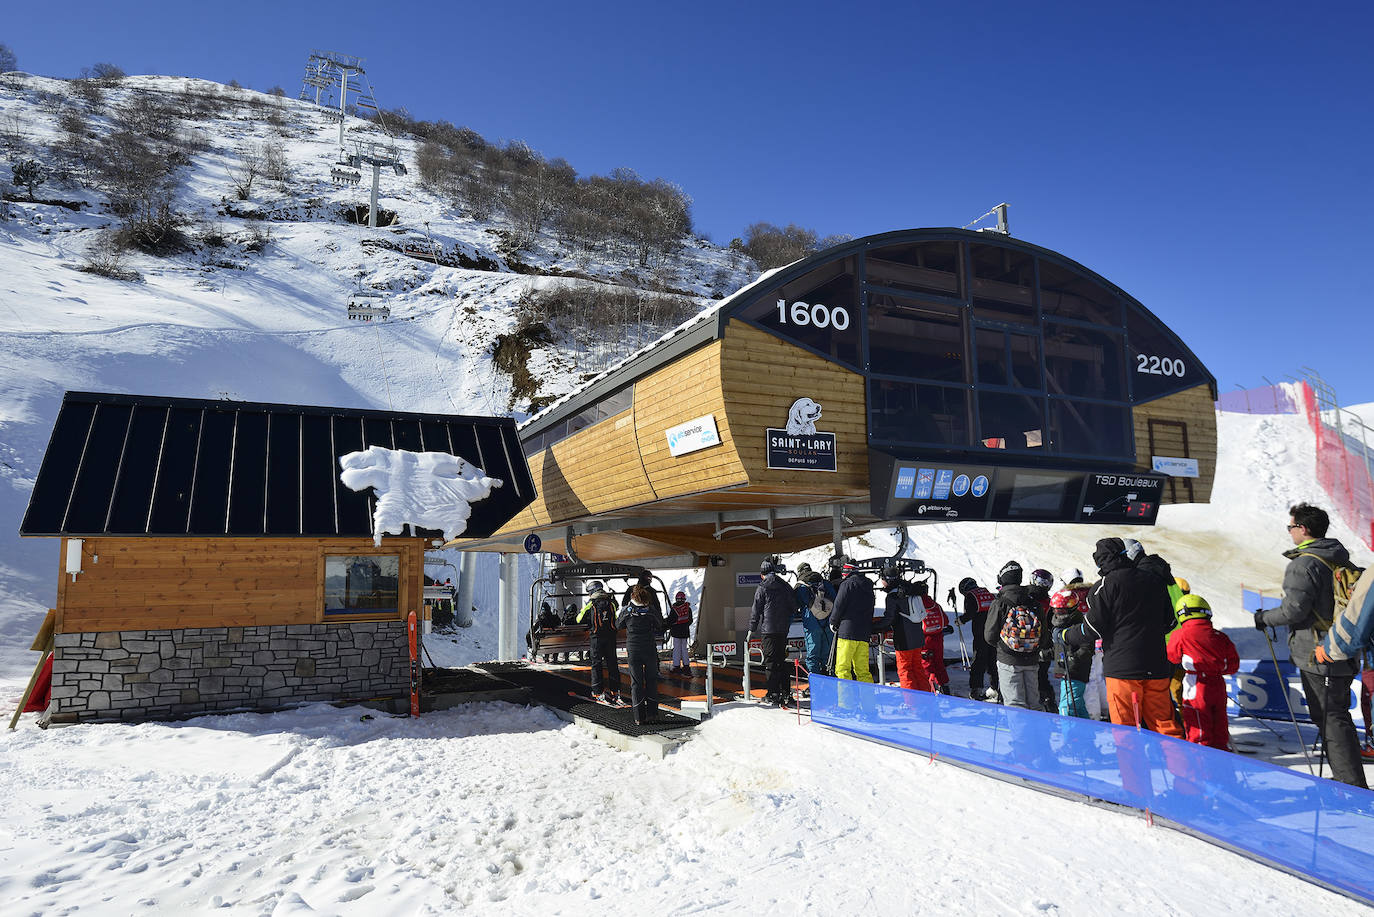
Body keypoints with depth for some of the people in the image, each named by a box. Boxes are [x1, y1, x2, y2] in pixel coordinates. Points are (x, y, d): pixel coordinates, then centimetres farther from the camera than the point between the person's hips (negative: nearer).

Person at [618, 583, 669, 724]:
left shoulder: (627, 609, -8)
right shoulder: (651, 609, -8)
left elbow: (618, 624, 8)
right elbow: (660, 624, 7)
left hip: (632, 650, 0)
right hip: (650, 649, 0)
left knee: (636, 682, 6)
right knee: (651, 680, 12)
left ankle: (639, 717, 5)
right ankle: (651, 714, 12)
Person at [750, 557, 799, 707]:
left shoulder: (762, 588, -7)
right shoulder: (785, 586, 7)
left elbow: (756, 611, -5)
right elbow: (794, 606, 12)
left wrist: (751, 629, 2)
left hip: (768, 629, -5)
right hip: (783, 629, 5)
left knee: (771, 661, -1)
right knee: (781, 660, 13)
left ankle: (773, 694, -2)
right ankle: (786, 693, 13)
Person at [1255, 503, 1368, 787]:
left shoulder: (1305, 563, -18)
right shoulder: (1340, 559, 12)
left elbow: (1295, 609, -20)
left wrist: (1265, 618, -3)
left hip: (1317, 656, -10)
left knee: (1330, 718, -3)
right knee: (1336, 715, 18)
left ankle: (1352, 784, 0)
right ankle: (1347, 778, 26)